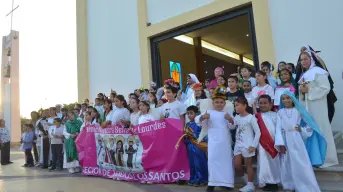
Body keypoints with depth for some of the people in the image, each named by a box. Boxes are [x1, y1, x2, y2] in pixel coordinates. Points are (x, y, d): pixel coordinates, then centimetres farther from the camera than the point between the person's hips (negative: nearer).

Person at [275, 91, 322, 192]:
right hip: (285, 140, 1)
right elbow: (278, 128, -2)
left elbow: (310, 125, 7)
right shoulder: (280, 112, 4)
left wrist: (301, 129, -10)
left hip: (296, 140, -1)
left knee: (301, 163, -1)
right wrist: (280, 143, -10)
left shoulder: (298, 110, 2)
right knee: (287, 163, 8)